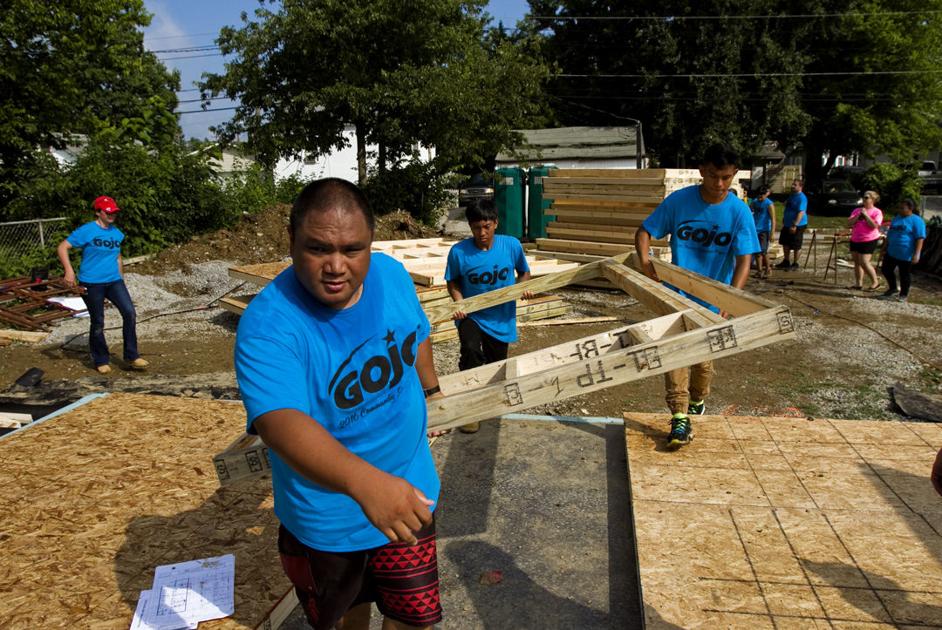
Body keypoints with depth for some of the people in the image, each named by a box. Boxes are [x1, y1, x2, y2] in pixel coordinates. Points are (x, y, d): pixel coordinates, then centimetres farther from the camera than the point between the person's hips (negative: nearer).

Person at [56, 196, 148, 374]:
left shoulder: (117, 233, 9)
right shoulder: (86, 231, -8)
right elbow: (62, 248, -8)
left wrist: (121, 280, 21)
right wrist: (69, 271, -20)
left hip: (113, 281, 4)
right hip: (91, 284, -4)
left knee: (130, 313, -12)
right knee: (97, 323, 4)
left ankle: (131, 356, -2)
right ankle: (101, 361, 21)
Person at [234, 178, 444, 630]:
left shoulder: (392, 273, -12)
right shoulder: (268, 325, -30)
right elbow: (280, 421, -45)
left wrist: (430, 388, 20)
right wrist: (364, 481, -60)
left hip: (408, 494, 3)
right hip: (326, 517, -2)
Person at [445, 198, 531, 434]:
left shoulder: (512, 245, -11)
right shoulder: (458, 251, -15)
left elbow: (524, 271, 7)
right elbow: (452, 281, 0)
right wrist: (459, 301, -17)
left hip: (501, 318, 2)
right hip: (471, 315, -2)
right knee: (471, 352, -29)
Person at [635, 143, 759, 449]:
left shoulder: (739, 212, -12)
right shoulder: (678, 200, -10)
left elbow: (744, 261, -16)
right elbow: (644, 231, -5)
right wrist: (644, 259, -25)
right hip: (677, 294, 0)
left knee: (703, 357, 13)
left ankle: (697, 402, 39)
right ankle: (680, 416, -9)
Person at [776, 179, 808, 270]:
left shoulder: (802, 198, -18)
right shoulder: (791, 196, 11)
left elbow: (801, 212, -25)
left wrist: (795, 225, -30)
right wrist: (783, 221, 20)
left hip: (797, 225, -9)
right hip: (787, 224, 9)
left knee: (795, 246, 2)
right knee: (785, 243, 16)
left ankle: (795, 264, 15)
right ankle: (786, 262, 31)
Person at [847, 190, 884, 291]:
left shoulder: (876, 212, -5)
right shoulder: (857, 210, 11)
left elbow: (875, 226, -19)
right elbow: (849, 223, 2)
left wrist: (866, 215, -17)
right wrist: (858, 216, -11)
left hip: (869, 241, -6)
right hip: (855, 240, 6)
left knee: (864, 263, -11)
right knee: (857, 262, 8)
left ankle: (875, 282, 5)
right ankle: (859, 284, 15)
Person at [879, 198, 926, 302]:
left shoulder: (916, 221, -11)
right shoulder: (896, 218, 12)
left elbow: (920, 238, -16)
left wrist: (916, 254, -21)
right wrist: (884, 248, 18)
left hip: (906, 254, -7)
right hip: (891, 252, 7)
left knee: (904, 275, 4)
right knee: (886, 270, 10)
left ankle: (904, 295, 19)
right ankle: (892, 289, 29)